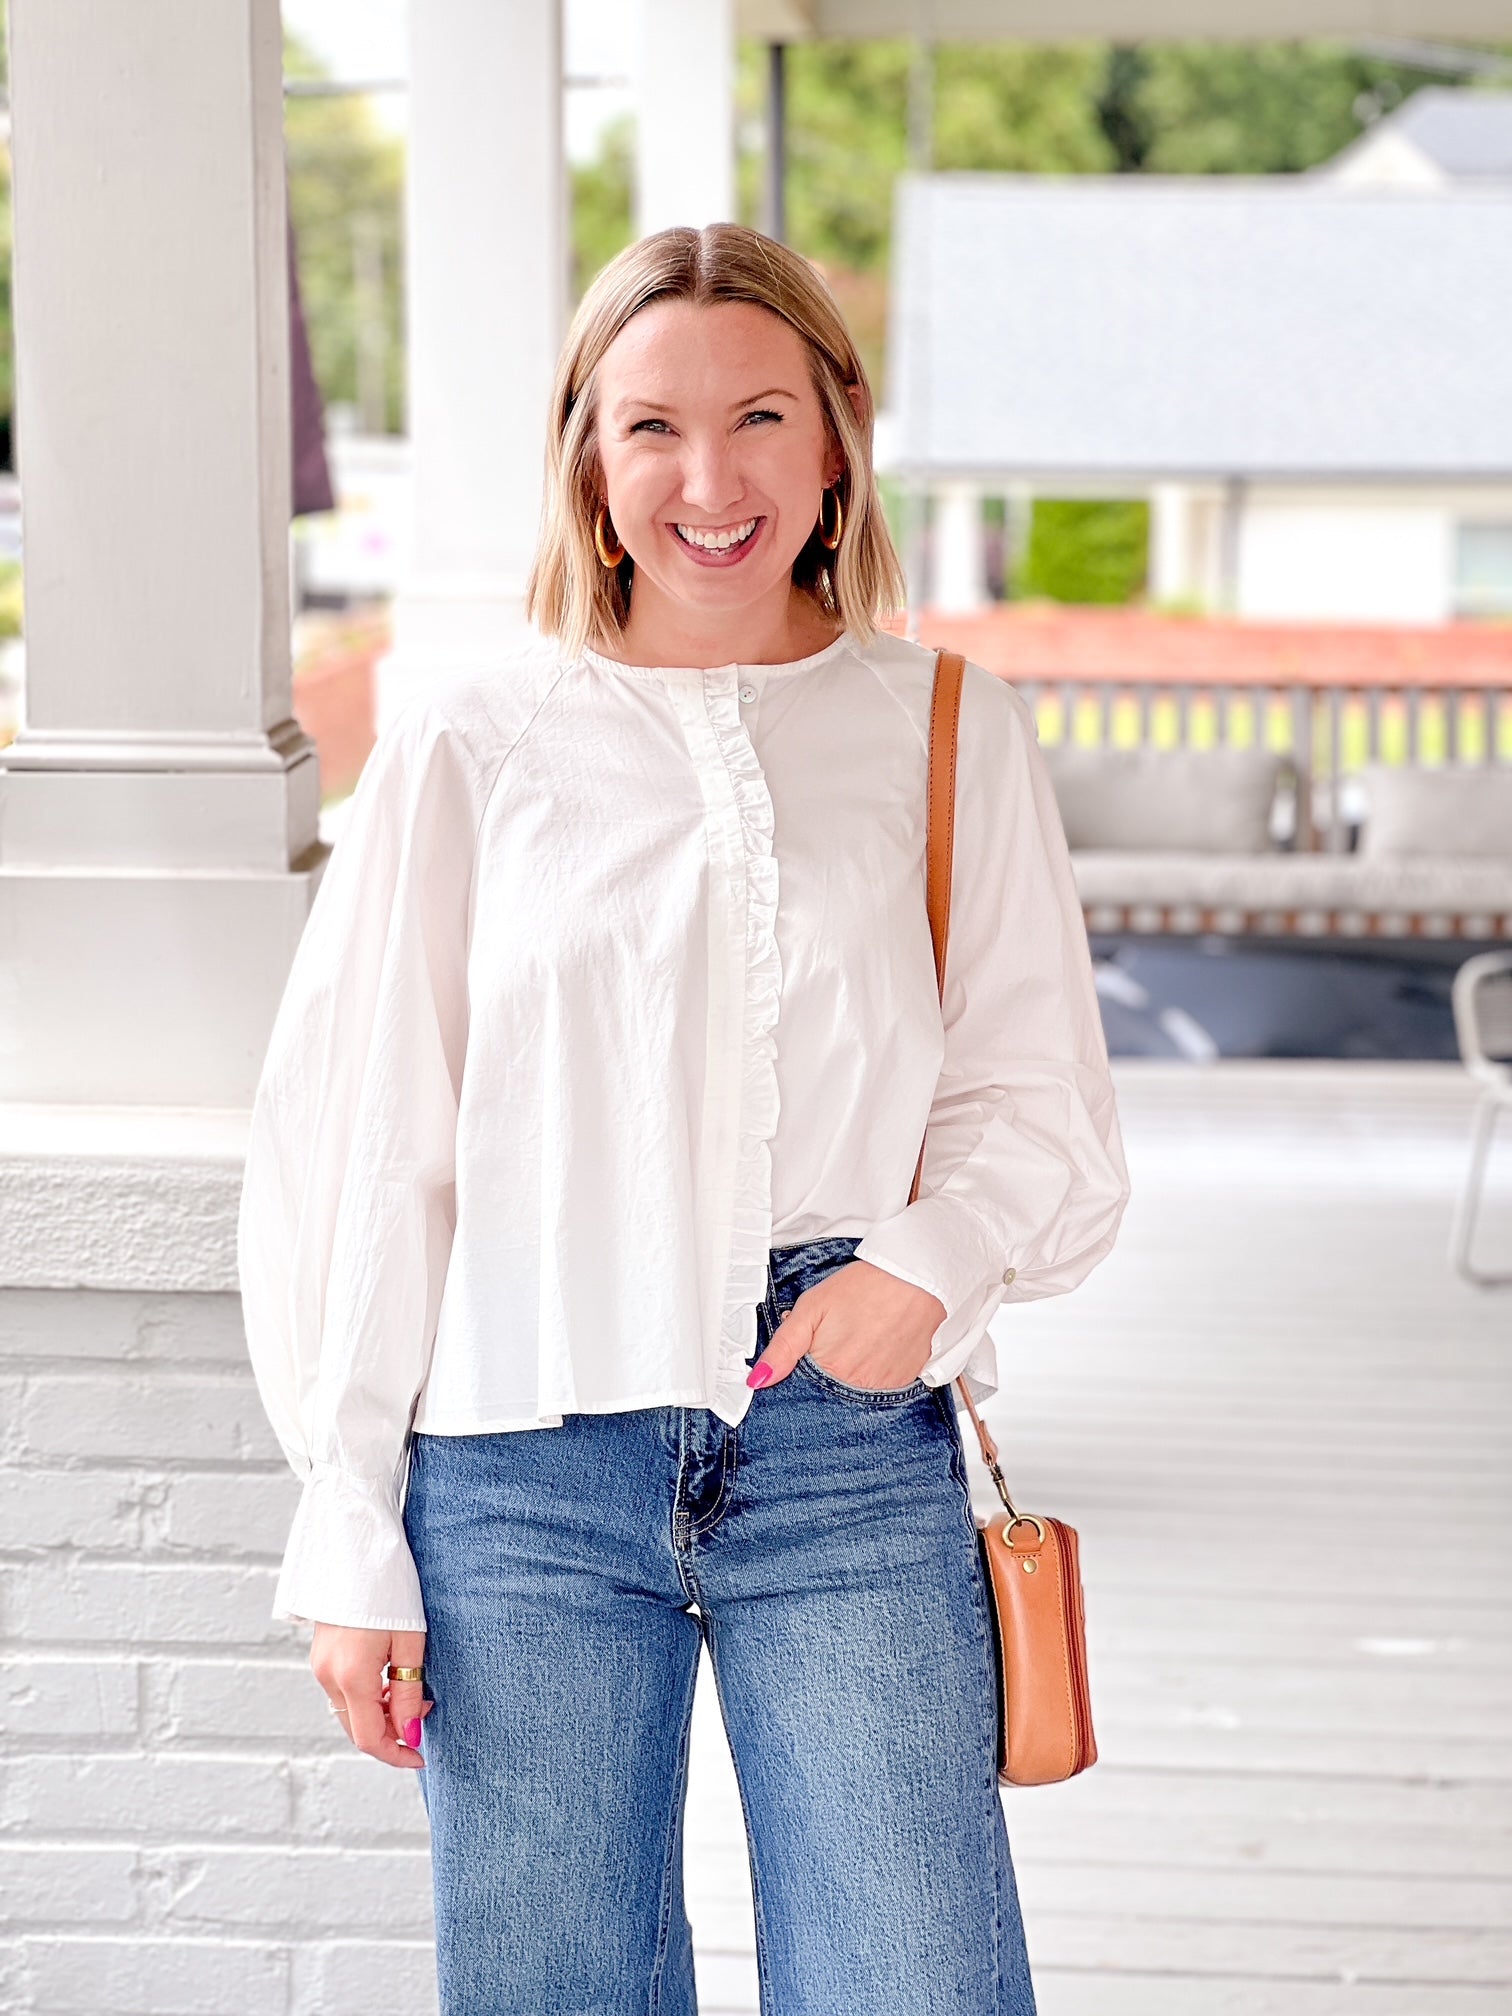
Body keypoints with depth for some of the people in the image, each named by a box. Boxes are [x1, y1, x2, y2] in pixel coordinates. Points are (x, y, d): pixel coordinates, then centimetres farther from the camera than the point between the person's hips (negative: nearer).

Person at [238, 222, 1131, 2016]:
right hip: (525, 1474, 0)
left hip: (853, 1462, 0)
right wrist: (348, 1536, 2)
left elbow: (1045, 1105, 10)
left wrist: (936, 1258, -12)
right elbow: (352, 1149, 5)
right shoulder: (472, 748, 4)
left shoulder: (951, 736, 8)